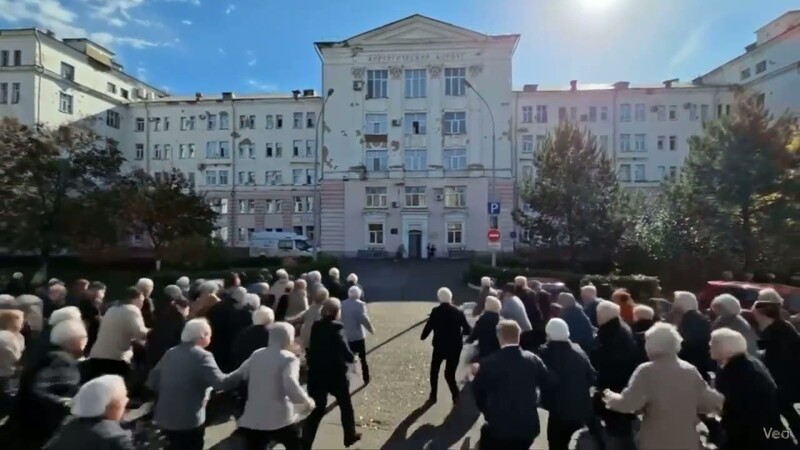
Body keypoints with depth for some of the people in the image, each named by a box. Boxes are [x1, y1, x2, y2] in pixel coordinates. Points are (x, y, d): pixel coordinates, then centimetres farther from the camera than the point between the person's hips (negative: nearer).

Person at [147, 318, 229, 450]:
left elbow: (152, 381, 10)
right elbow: (221, 382, -23)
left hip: (165, 417, 7)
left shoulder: (170, 353, 5)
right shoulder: (202, 356, -19)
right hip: (189, 420, -7)